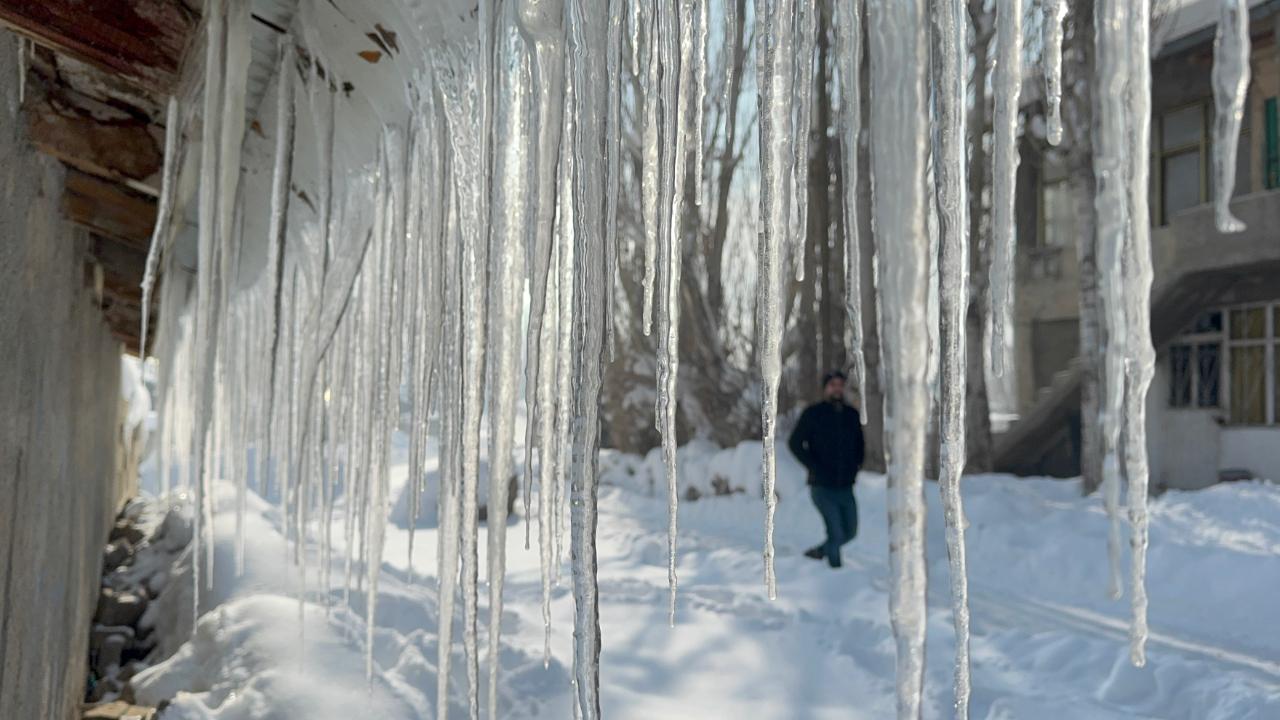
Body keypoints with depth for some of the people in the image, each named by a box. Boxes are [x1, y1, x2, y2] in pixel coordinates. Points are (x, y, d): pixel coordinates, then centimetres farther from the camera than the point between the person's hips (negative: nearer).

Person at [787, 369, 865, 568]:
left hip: (846, 487, 5)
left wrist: (855, 466, 7)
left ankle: (819, 551, 34)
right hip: (822, 487, -5)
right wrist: (815, 468, -12)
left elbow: (859, 445, 22)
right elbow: (795, 443, -6)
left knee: (850, 532, 12)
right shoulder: (812, 414, -5)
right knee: (836, 534, -11)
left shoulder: (852, 415, 8)